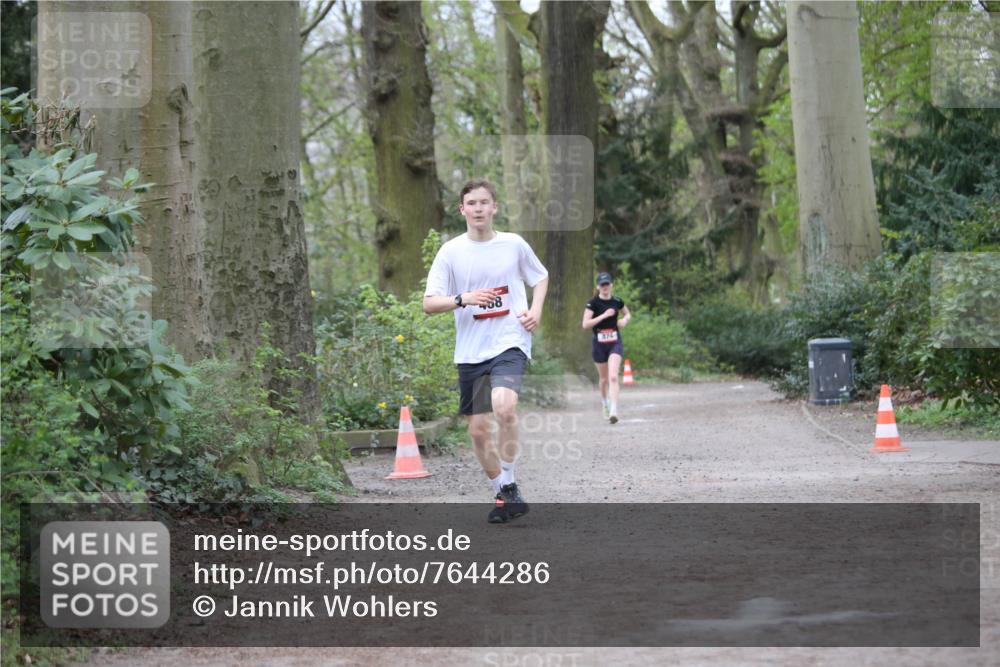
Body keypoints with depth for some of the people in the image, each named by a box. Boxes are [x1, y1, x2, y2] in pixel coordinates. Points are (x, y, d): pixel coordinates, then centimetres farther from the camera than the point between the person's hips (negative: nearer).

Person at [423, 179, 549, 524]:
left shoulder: (514, 244, 1)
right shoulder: (451, 251, 0)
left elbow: (541, 277, 19)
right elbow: (429, 303, -1)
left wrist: (536, 311, 1)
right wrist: (463, 299, -19)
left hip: (510, 343, -3)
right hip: (470, 350, 3)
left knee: (504, 407, -28)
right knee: (477, 428, 6)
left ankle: (509, 484, -11)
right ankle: (501, 494, 26)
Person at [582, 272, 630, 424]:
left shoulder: (617, 301, 2)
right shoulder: (593, 303, -7)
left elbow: (628, 314, 22)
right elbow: (585, 324, -15)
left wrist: (624, 320, -2)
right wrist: (604, 315, -20)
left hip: (615, 343, 0)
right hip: (599, 343, 0)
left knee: (613, 377, -17)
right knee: (604, 378, 13)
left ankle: (614, 410, -23)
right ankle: (605, 404, 40)